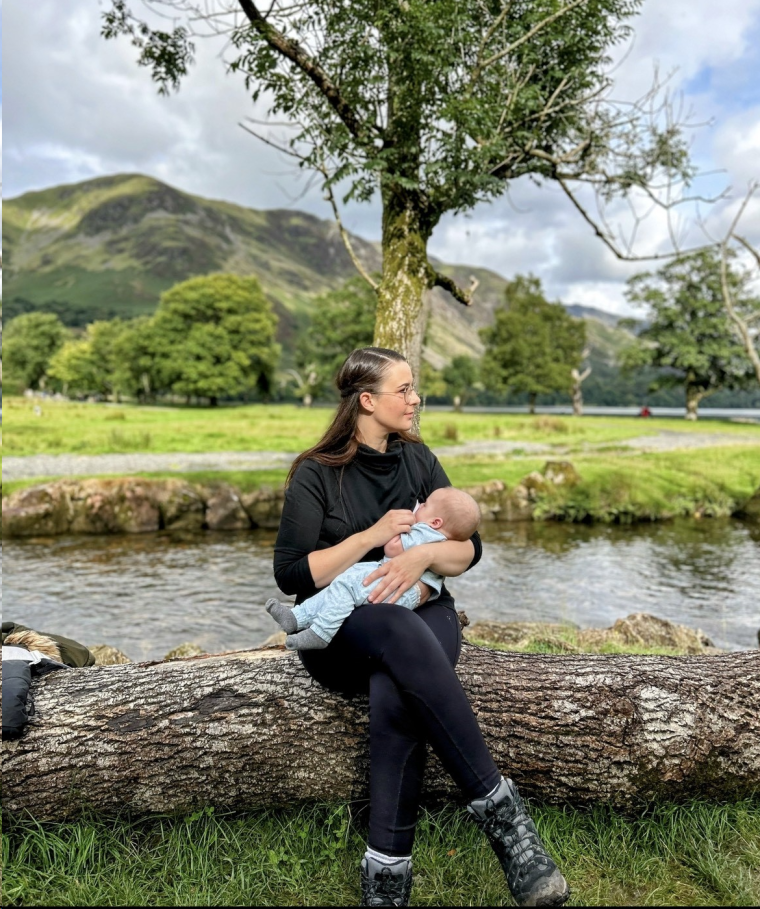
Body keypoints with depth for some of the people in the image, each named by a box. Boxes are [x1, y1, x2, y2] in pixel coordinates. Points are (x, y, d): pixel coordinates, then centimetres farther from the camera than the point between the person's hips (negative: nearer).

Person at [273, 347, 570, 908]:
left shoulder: (418, 459, 8)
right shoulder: (316, 474, -3)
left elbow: (469, 549, 4)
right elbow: (291, 575, -10)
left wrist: (425, 554, -19)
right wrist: (374, 534, -16)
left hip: (422, 614, 3)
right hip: (340, 628, -2)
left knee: (393, 698, -34)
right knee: (400, 632, -39)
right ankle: (501, 811, -35)